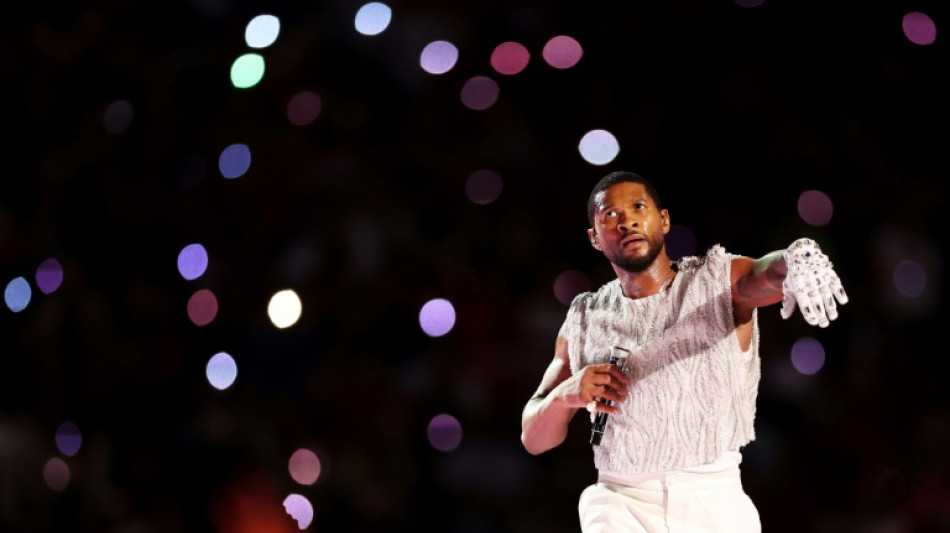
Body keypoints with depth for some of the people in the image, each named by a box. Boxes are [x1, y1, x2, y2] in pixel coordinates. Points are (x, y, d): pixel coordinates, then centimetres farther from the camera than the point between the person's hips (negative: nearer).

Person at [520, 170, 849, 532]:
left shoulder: (720, 280, -2)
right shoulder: (584, 320, 6)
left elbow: (769, 273, -25)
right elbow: (533, 440, 9)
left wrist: (800, 259, -49)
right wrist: (565, 395, -12)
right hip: (623, 503, 1)